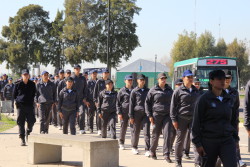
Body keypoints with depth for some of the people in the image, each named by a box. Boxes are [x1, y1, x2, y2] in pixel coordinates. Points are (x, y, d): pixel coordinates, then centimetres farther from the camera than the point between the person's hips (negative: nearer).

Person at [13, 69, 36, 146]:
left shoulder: (32, 84, 6)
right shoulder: (18, 84, 1)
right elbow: (14, 94, 10)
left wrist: (32, 101, 10)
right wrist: (16, 101, 3)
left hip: (30, 105, 1)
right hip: (20, 105, -1)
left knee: (31, 122, -1)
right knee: (21, 123, -1)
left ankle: (28, 132, 29)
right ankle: (22, 139, 5)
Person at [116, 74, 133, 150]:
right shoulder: (122, 91, 2)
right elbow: (118, 103, 2)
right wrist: (119, 113, -6)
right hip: (124, 112, -2)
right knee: (123, 127, 4)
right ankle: (121, 143, 20)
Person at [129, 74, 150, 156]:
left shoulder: (148, 91, 10)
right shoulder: (134, 91, 1)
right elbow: (131, 104, 1)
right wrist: (131, 116, -3)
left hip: (146, 113, 2)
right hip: (137, 113, -1)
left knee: (147, 132, -8)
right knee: (136, 131, 8)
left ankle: (147, 150, -9)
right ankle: (134, 147, 26)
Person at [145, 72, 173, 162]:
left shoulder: (170, 90, 12)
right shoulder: (153, 90, 2)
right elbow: (147, 103, 4)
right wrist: (149, 115, -2)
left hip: (167, 115, 2)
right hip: (157, 114, -2)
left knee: (167, 134, -9)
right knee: (155, 134, 6)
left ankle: (166, 154, -9)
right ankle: (152, 151, 28)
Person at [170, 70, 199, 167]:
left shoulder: (196, 91, 14)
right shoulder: (179, 91, -1)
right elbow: (173, 106, -2)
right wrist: (174, 120, -8)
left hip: (194, 118, 3)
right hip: (182, 119, -3)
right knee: (180, 140, 4)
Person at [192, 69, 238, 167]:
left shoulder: (229, 100, 10)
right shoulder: (204, 99, -5)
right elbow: (196, 122, -6)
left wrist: (235, 137, 16)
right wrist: (198, 143, -9)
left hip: (227, 141, 4)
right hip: (209, 140, -3)